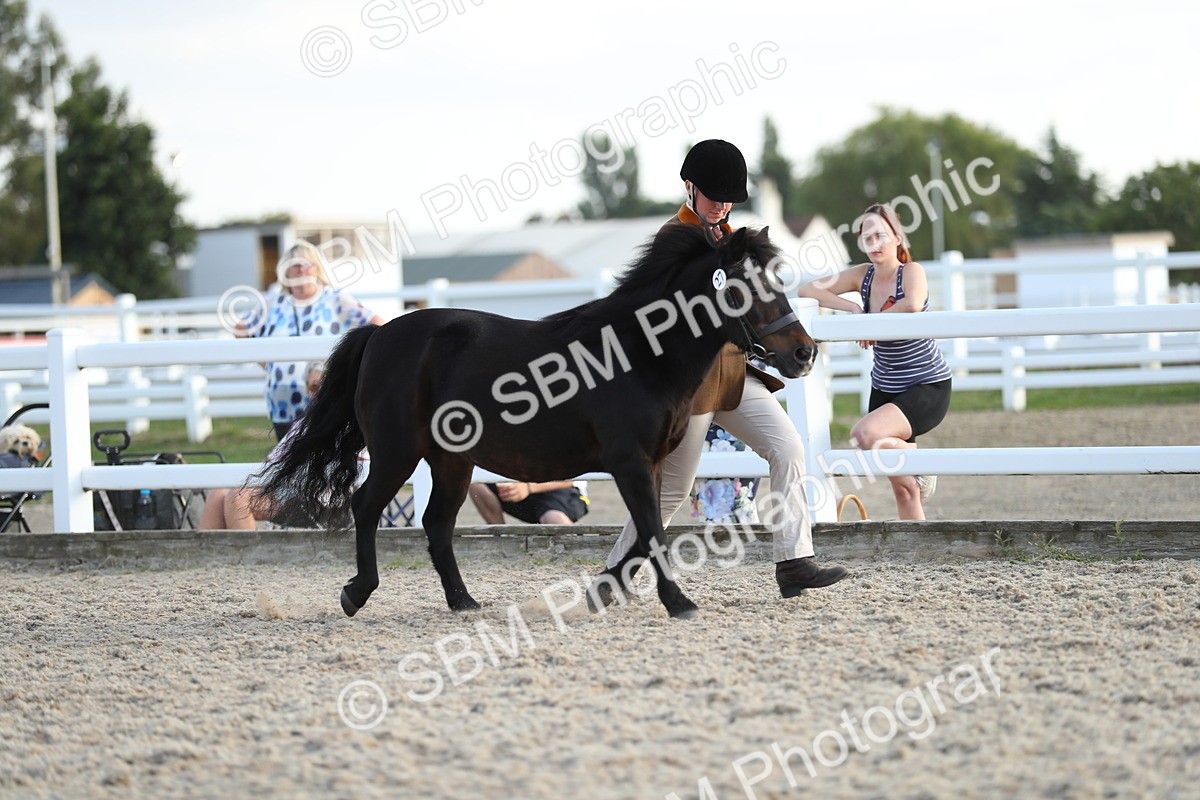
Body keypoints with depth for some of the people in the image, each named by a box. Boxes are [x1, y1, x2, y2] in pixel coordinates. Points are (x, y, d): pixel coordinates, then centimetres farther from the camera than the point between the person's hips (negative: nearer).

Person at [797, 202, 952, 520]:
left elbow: (913, 304, -36)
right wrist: (852, 308, -14)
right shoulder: (863, 275, 2)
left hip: (928, 388, -6)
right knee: (902, 488, 5)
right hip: (884, 388, 6)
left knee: (865, 435, -30)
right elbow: (808, 289, 0)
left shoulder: (911, 271, -14)